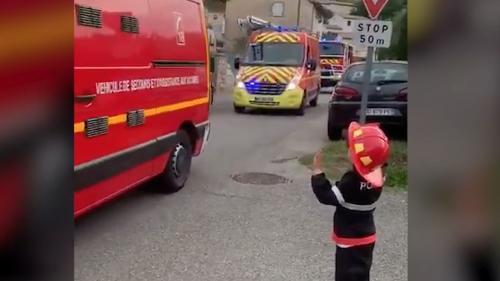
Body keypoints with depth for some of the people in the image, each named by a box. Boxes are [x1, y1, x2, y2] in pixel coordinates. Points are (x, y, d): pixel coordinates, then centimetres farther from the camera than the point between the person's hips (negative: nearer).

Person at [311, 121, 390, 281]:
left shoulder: (353, 182, -30)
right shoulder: (377, 175, -7)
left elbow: (327, 196, -27)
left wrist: (317, 170, -23)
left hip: (351, 241, -8)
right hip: (366, 237, 8)